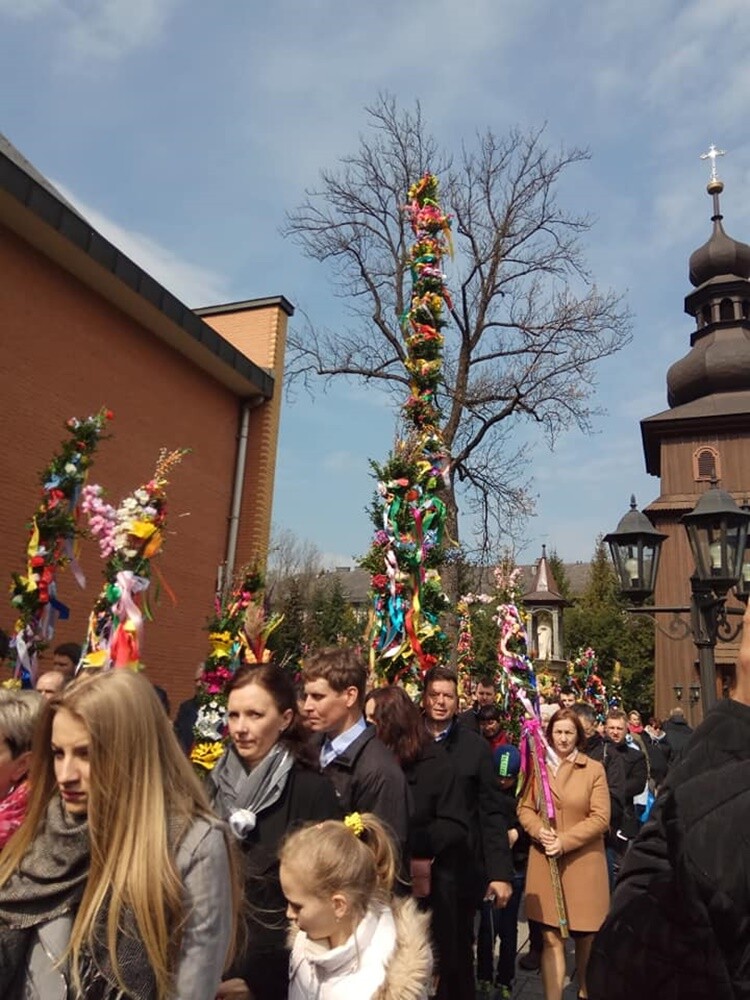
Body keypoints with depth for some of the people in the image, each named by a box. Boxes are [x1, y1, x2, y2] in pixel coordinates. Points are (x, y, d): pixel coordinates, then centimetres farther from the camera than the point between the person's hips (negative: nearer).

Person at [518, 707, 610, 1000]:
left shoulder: (594, 769, -4)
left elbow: (600, 818, -8)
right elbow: (524, 809, 7)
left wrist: (565, 841, -15)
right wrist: (539, 831, -13)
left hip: (583, 863, -1)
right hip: (545, 862, 1)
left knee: (586, 937, 12)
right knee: (551, 939, 4)